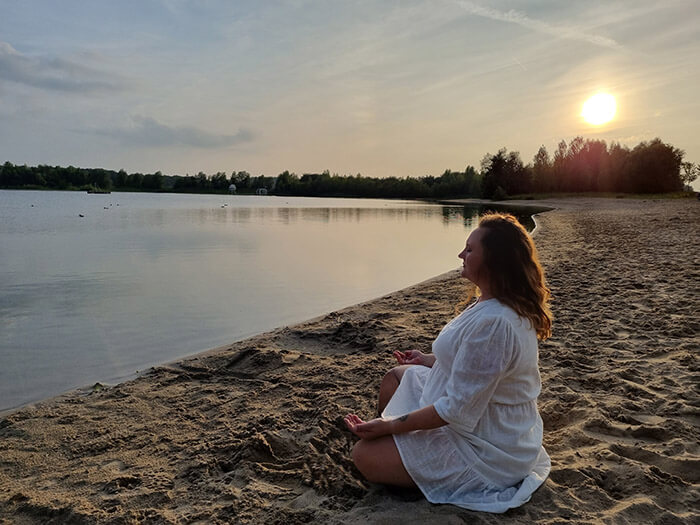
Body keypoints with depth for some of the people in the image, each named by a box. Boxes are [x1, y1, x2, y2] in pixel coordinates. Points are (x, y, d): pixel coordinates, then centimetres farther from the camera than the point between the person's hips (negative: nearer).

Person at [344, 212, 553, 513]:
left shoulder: (492, 322, -33)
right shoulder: (512, 307, -1)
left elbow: (457, 410, -28)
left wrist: (390, 425, -20)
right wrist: (429, 360, 19)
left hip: (486, 449, -10)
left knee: (365, 456, -10)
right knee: (396, 377, 18)